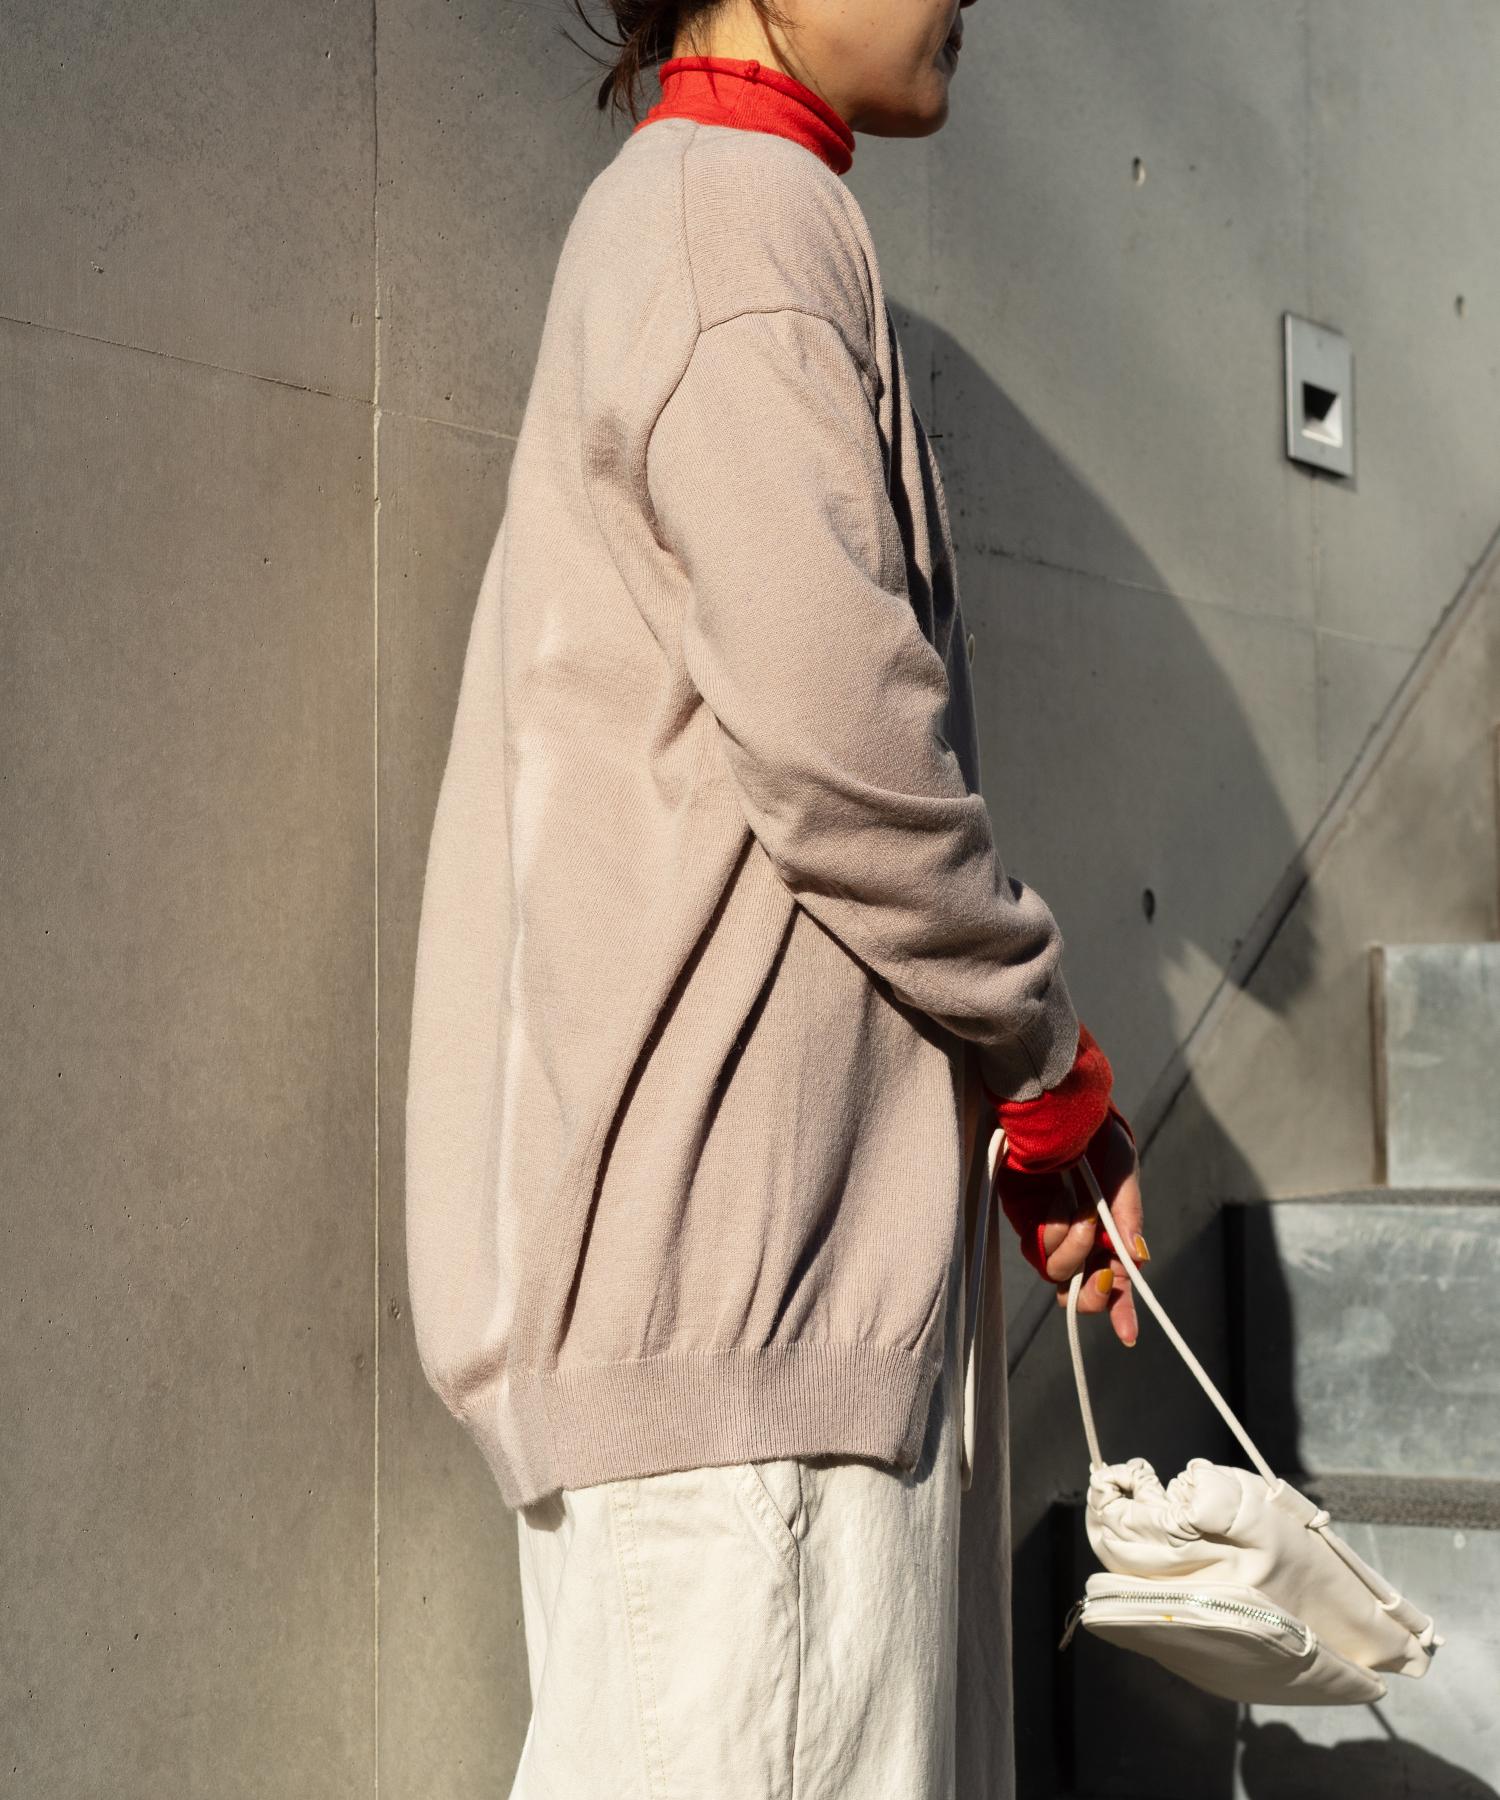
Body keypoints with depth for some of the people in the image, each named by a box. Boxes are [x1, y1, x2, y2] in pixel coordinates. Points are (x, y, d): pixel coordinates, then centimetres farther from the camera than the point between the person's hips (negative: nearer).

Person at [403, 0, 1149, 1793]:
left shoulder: (670, 220, 25)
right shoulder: (745, 207, -7)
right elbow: (835, 730, -20)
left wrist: (1027, 1099, 17)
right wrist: (1052, 1068, -4)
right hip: (724, 1240, -10)